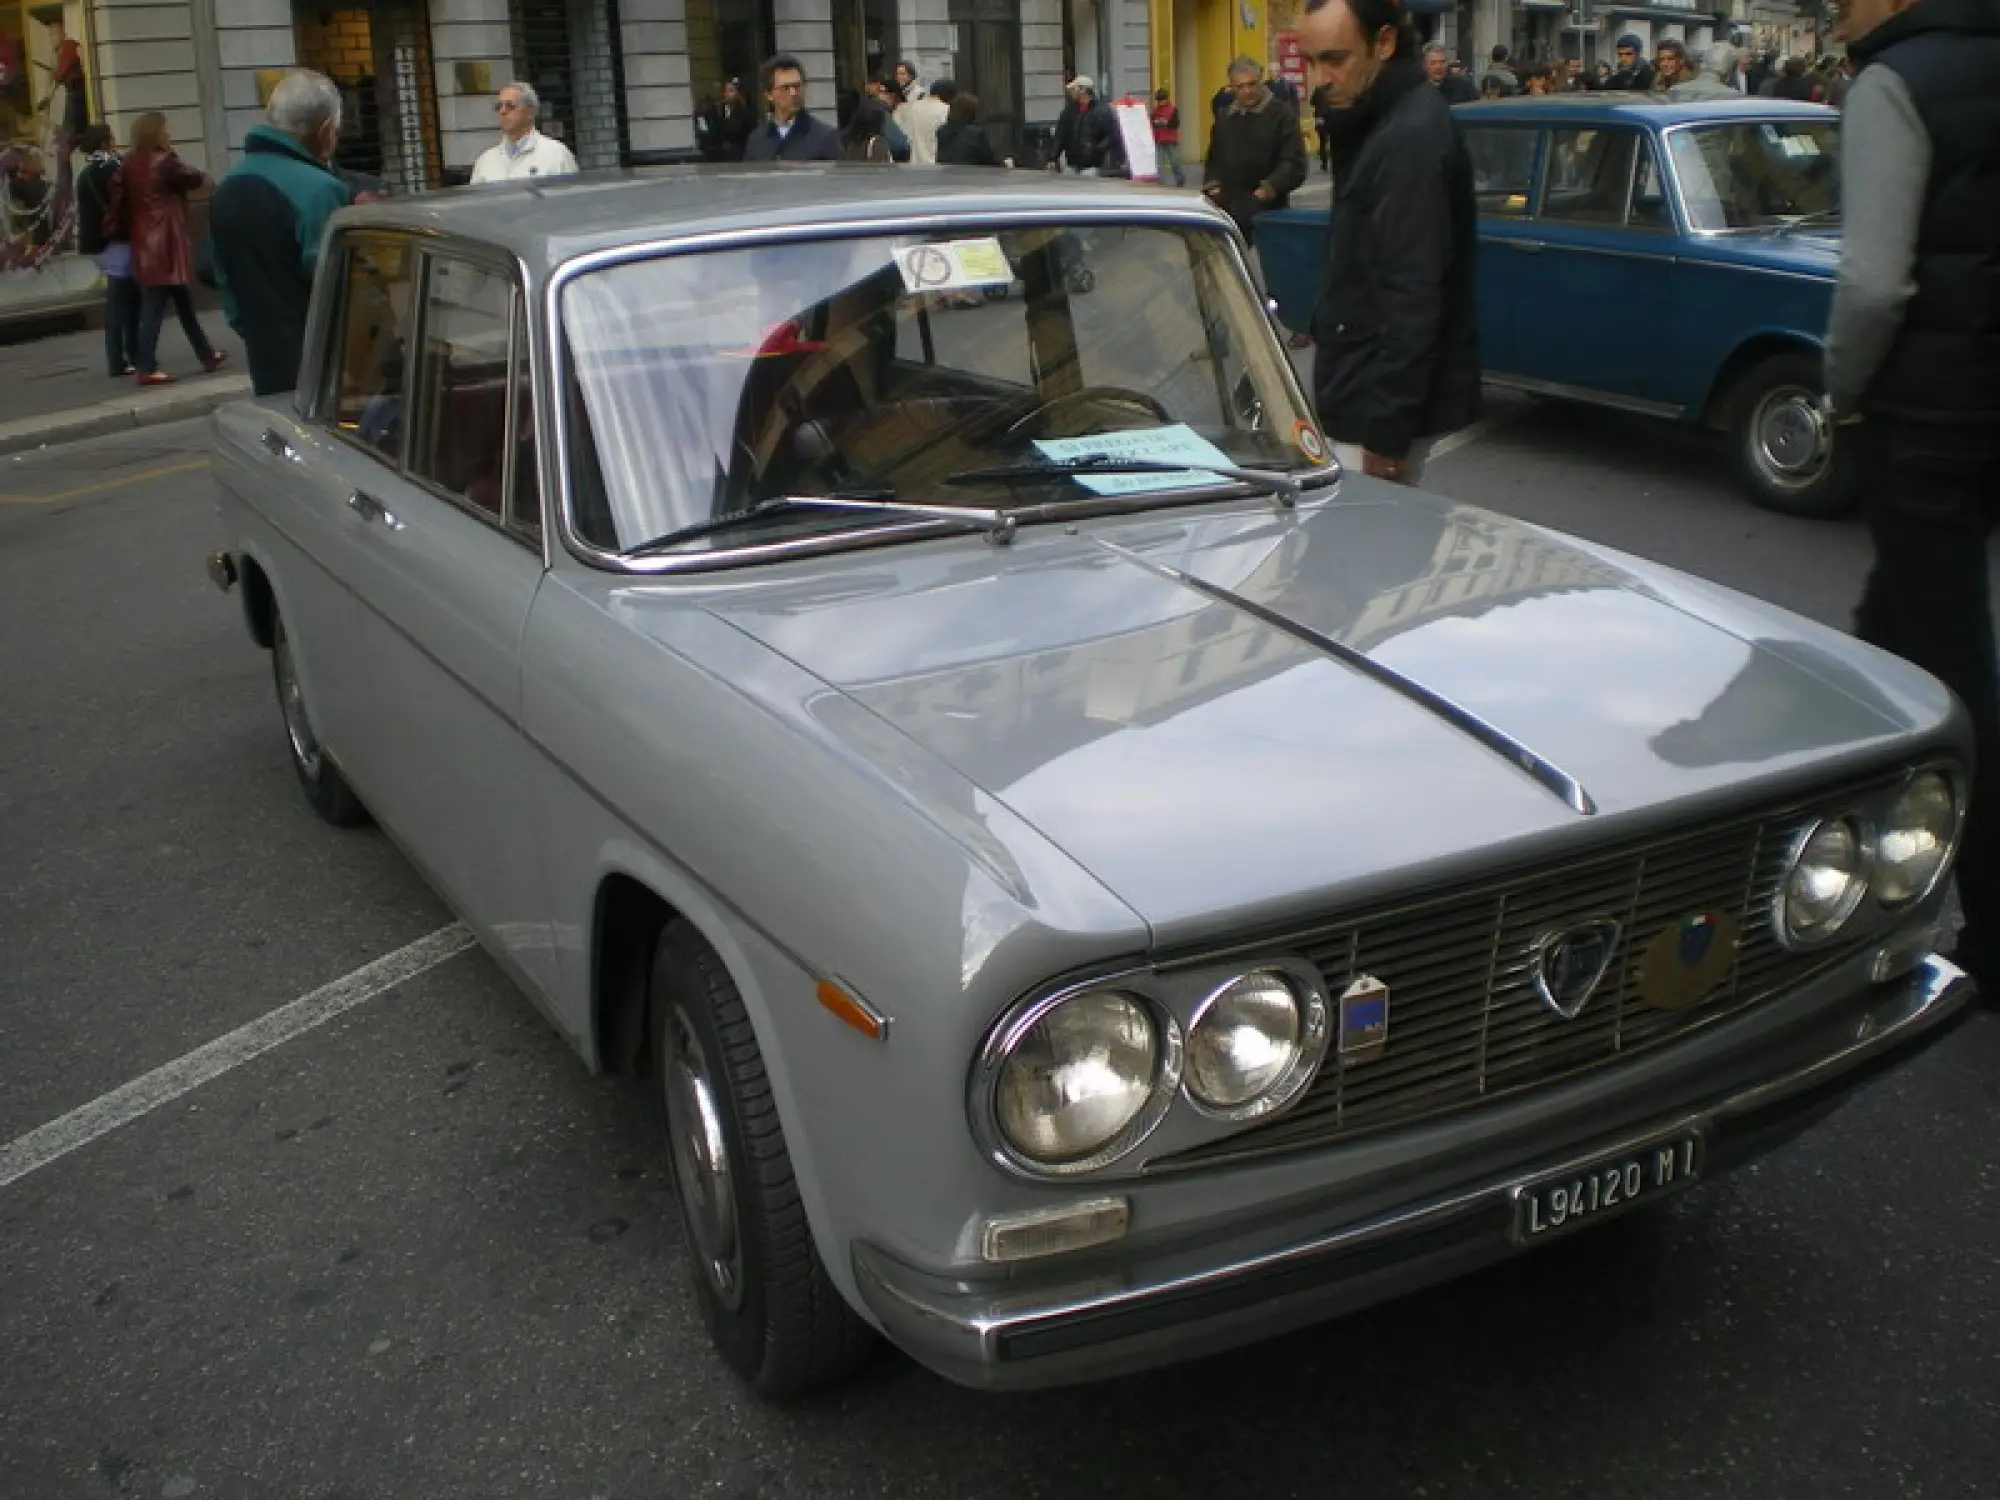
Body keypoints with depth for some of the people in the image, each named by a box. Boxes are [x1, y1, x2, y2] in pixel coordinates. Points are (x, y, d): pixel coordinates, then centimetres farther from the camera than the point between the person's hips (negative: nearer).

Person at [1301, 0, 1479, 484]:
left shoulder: (1410, 137, -20)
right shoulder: (1382, 120, 10)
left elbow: (1413, 300, -24)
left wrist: (1386, 430, -24)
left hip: (1378, 404, -10)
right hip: (1365, 388, 10)